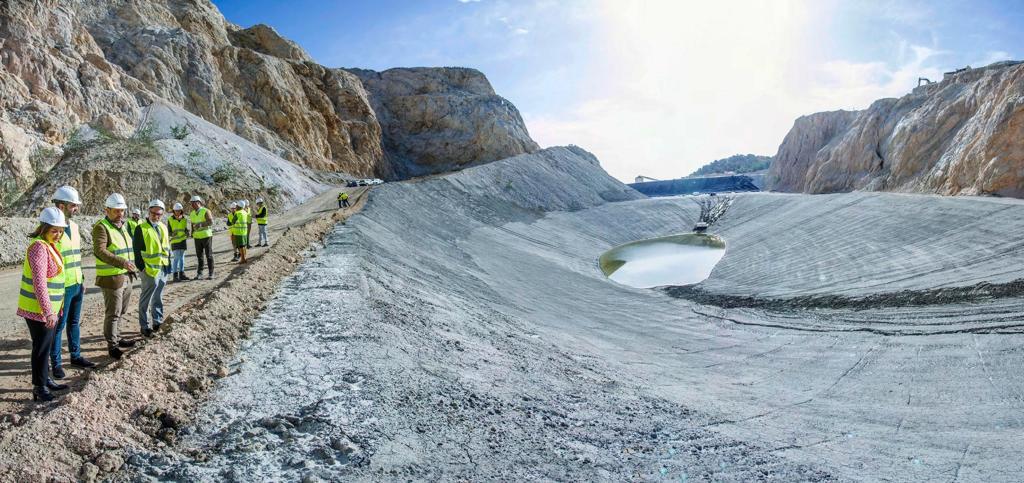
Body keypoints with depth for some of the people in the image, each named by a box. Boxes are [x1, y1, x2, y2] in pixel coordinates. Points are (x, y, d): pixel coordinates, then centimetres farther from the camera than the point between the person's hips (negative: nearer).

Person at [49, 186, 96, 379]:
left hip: (77, 284, 8)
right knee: (58, 325, 4)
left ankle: (76, 356, 29)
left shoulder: (74, 226, 10)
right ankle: (55, 363, 17)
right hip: (62, 287, -8)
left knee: (74, 322, 17)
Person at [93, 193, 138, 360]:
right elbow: (100, 251, -27)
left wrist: (132, 267, 19)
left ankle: (117, 338, 32)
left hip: (126, 277, 8)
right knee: (113, 313, 0)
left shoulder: (122, 226, 14)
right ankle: (112, 345, 10)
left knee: (121, 311, 19)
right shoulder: (101, 227, -14)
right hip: (111, 278, -8)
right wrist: (122, 263, -34)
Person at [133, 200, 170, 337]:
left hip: (164, 269, 6)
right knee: (146, 300, 3)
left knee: (158, 299, 17)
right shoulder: (141, 228, -9)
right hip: (150, 270, -6)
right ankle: (144, 326, 10)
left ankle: (158, 322, 27)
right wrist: (141, 267, -13)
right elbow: (136, 250, -10)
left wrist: (169, 263, 12)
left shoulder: (163, 227, 11)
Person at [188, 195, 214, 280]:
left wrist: (201, 224, -35)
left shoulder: (206, 211, -9)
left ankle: (211, 273, 4)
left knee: (209, 255, -2)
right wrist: (192, 234, 9)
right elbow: (192, 225, 20)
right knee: (199, 255, 9)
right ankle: (199, 273, 16)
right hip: (197, 237, 5)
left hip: (206, 236, -5)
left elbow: (211, 222, -22)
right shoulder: (192, 214, 11)